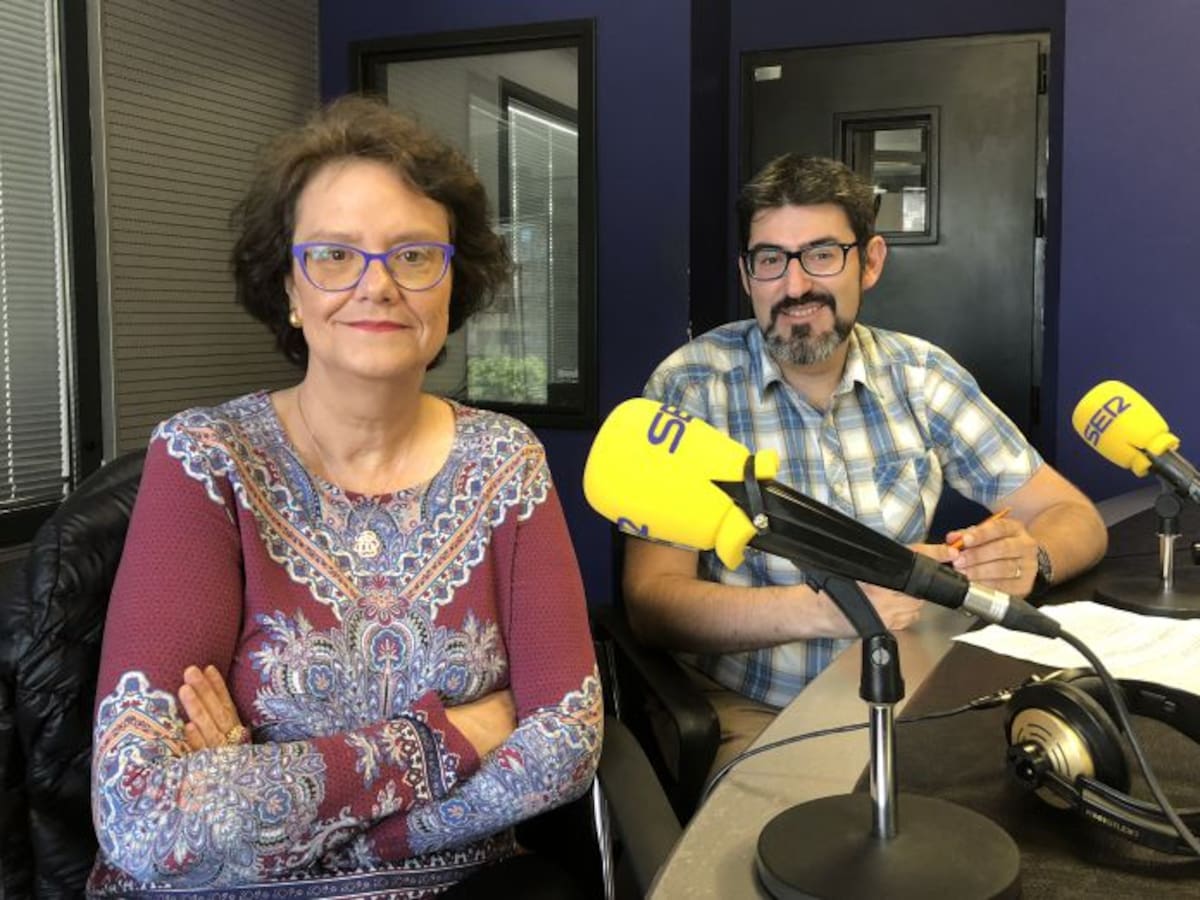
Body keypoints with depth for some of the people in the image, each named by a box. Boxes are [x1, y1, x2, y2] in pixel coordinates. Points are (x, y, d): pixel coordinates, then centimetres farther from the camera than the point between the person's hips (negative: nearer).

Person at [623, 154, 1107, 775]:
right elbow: (652, 601, -16)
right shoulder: (693, 386, -9)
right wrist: (822, 608, -31)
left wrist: (1027, 557, -21)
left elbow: (1074, 517, 3)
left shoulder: (920, 374, 2)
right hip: (750, 713, -4)